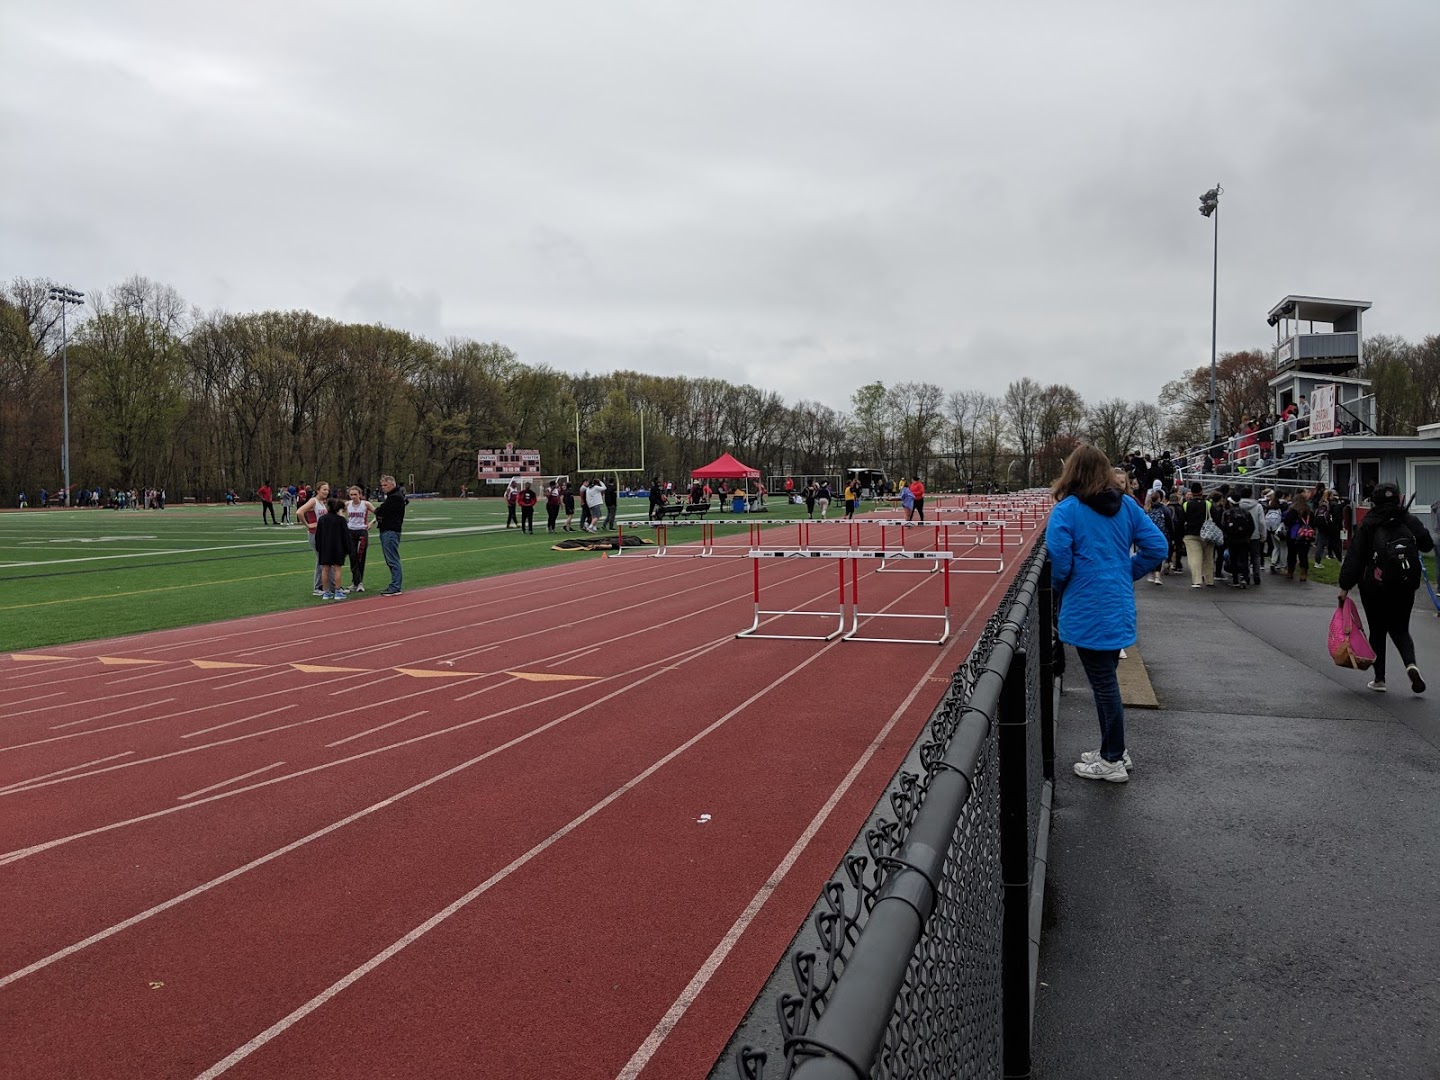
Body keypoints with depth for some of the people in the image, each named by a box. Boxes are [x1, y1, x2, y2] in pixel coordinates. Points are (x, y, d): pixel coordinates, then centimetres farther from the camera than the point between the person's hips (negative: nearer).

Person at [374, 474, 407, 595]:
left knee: (393, 560, -9)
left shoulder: (395, 497, -14)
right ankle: (394, 585, 16)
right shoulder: (391, 496, 19)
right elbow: (379, 511, 19)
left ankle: (395, 588, -8)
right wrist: (379, 512, -3)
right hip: (387, 531, 11)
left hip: (390, 531, -11)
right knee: (391, 560, 12)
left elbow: (380, 511, -18)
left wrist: (377, 510, 3)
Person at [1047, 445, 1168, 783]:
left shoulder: (1066, 510, -13)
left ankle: (1112, 761, 13)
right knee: (1106, 679, 19)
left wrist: (1058, 587, -1)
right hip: (1119, 607, 6)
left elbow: (1058, 559, -20)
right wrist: (1126, 574, 12)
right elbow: (1157, 547, 2)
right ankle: (1114, 749, 30)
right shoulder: (1126, 506, 3)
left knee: (1103, 683, 2)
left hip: (1087, 613, -6)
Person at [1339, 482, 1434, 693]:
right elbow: (1428, 545, 7)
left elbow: (1354, 557, -9)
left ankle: (1379, 679, 11)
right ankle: (1410, 664, -11)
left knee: (1377, 632, 10)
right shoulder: (1409, 521, 0)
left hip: (1374, 587, -2)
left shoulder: (1367, 526, -6)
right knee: (1400, 629, 16)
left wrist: (1345, 586, -6)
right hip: (1405, 587, 2)